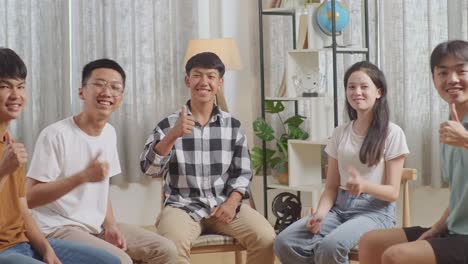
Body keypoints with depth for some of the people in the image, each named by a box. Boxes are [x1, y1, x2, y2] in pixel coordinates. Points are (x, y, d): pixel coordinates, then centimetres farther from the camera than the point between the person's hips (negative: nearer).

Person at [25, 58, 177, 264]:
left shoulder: (110, 133, 9)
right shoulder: (55, 135, -16)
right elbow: (30, 197, -19)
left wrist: (110, 226, -1)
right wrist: (83, 176, -27)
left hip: (96, 226, 8)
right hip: (58, 229, -8)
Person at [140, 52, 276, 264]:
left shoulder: (233, 126, 8)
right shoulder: (169, 125, 1)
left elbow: (242, 172, 10)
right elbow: (149, 169, -11)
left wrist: (232, 202, -9)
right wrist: (172, 136, -26)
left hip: (224, 205, 2)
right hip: (183, 206, -2)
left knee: (266, 238, -22)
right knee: (171, 245, -34)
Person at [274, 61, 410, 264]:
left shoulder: (392, 133, -2)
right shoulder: (339, 134, 12)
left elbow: (393, 192, -4)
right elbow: (331, 187, 10)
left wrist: (364, 185, -25)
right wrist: (320, 213, -11)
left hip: (375, 211, -5)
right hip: (339, 207, 5)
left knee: (330, 245, -35)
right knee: (284, 242, -21)